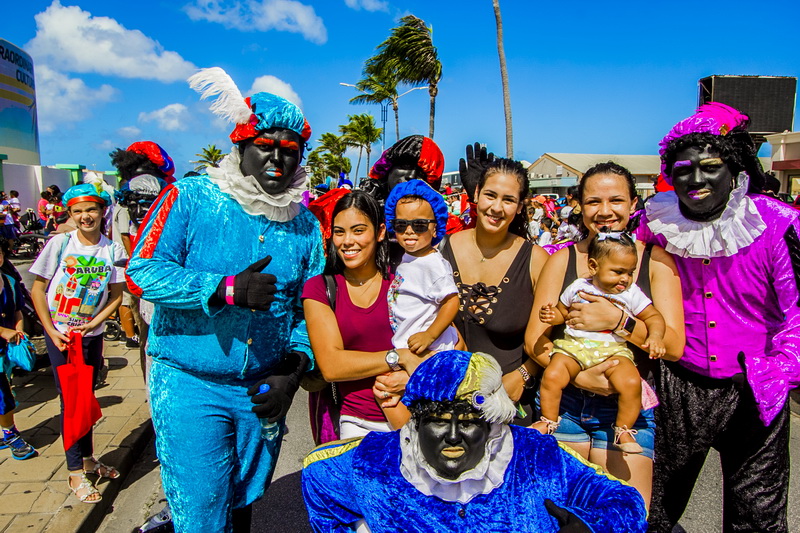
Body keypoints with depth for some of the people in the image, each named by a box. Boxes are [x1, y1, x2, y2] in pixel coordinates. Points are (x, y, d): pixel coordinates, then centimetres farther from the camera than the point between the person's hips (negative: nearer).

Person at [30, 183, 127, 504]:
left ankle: (88, 459, 31)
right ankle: (75, 472, 13)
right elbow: (37, 290, -5)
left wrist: (92, 324, -13)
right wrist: (52, 332, -10)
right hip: (60, 333, -2)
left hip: (92, 334, 2)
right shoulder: (60, 243, -9)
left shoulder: (113, 250, -5)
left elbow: (116, 296, -1)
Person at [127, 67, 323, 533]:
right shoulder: (190, 198, -8)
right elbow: (143, 272, -16)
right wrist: (226, 289, -27)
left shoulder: (305, 225, 3)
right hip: (190, 385, -4)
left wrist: (295, 369, -9)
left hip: (263, 390, 4)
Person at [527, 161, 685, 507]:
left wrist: (617, 320, -20)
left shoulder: (655, 259, 1)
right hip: (562, 403, 1)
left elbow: (674, 345, -5)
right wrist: (579, 375, -17)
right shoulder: (563, 259, 2)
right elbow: (534, 338, -2)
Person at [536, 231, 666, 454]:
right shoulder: (578, 287, 6)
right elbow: (563, 313, 17)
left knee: (631, 383, -25)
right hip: (574, 345, 0)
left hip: (613, 349, 0)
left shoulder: (632, 293, 6)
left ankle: (623, 431, -2)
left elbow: (653, 316, 9)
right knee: (551, 376, -20)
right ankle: (548, 422, 3)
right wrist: (551, 315, -6)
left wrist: (655, 336, -11)